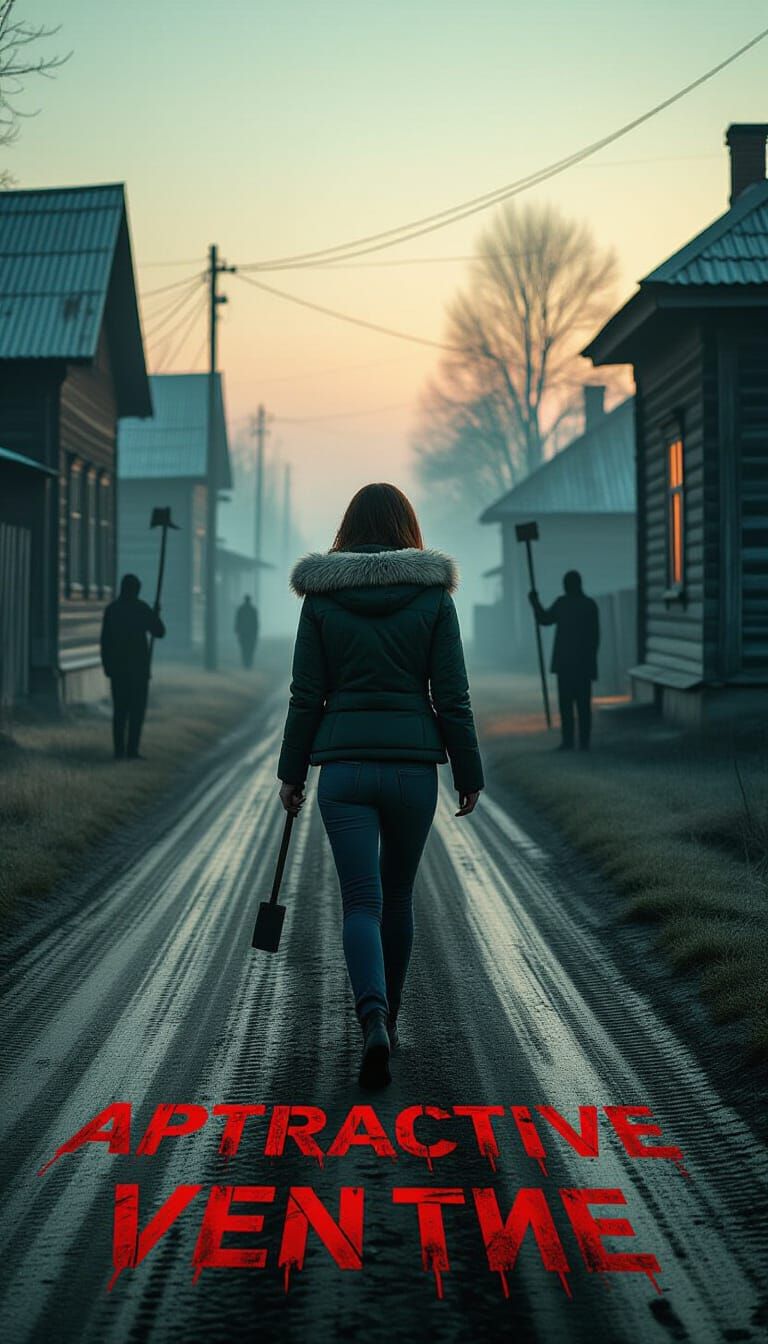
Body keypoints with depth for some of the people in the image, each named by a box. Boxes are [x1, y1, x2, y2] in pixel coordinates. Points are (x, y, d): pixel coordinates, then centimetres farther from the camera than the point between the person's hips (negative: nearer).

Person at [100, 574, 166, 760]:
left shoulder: (111, 609, 3)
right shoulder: (142, 609, -8)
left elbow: (105, 640, 2)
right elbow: (159, 633, 0)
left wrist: (107, 665, 10)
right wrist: (156, 615, 18)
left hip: (117, 666, 4)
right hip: (138, 666, -4)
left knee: (119, 709, 9)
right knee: (137, 709, 0)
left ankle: (118, 750, 6)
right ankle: (132, 750, -5)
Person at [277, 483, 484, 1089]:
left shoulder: (322, 597, 0)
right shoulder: (432, 594, -1)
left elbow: (307, 695, 1)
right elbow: (452, 696, -2)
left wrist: (291, 772, 10)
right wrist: (469, 773, 6)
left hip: (344, 765, -1)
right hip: (414, 763, 1)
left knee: (361, 901, -1)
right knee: (398, 895, 19)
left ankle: (375, 1021, -23)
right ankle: (388, 1017, 31)